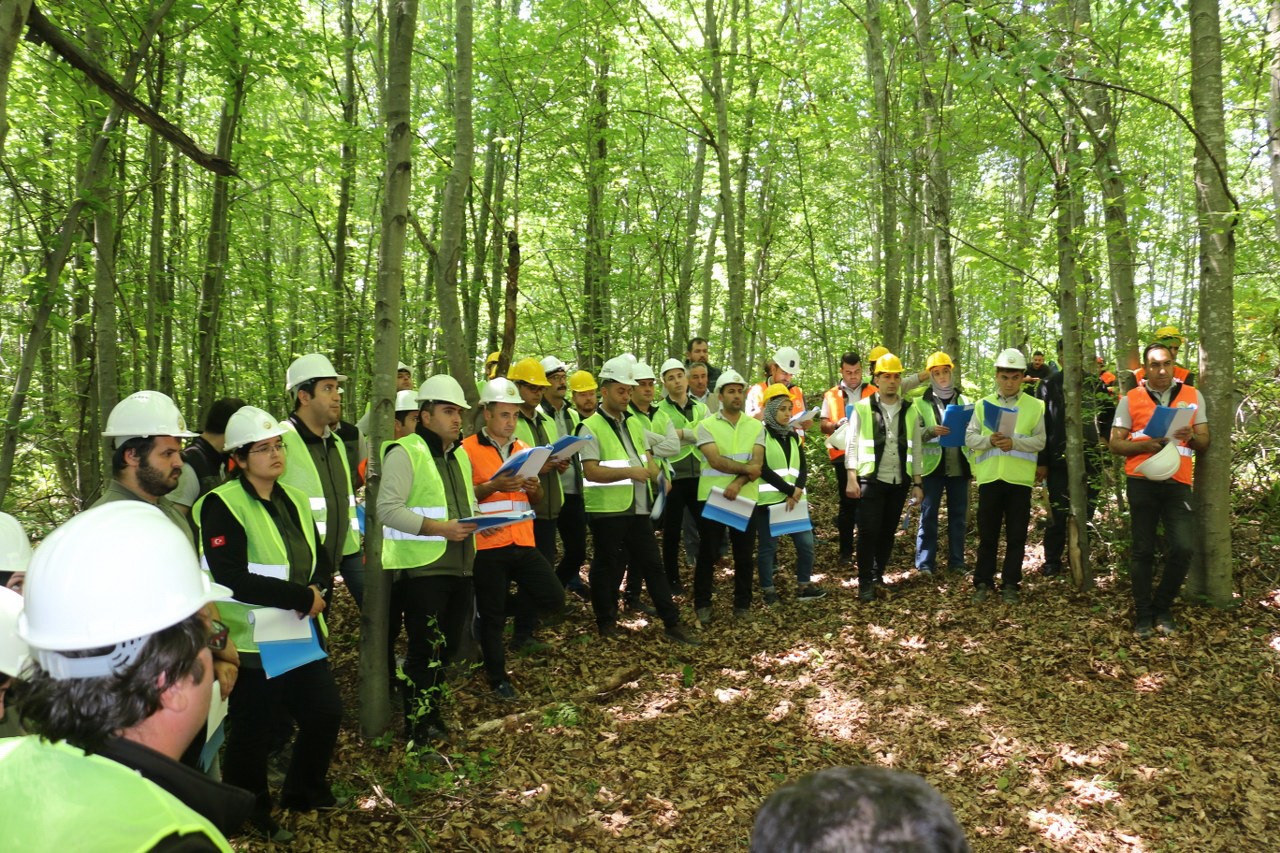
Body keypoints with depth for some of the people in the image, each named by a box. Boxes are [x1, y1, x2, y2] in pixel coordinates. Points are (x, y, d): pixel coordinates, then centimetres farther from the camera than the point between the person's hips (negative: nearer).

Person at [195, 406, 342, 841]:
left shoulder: (295, 500, 7)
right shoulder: (223, 506, -16)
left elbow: (321, 557, 11)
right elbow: (231, 580, -25)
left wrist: (317, 588, -12)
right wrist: (301, 597, -23)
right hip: (252, 641, -7)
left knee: (326, 712, 14)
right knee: (252, 732, 8)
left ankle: (304, 791, 39)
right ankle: (250, 816, 31)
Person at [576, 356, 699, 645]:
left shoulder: (632, 422, 14)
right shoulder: (590, 427, -9)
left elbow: (646, 458, 19)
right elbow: (591, 471, -19)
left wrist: (658, 476, -2)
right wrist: (629, 472, -28)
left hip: (638, 508, 7)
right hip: (607, 510, -6)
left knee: (653, 564, 9)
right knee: (608, 567, 6)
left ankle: (672, 623, 14)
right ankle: (606, 621, 22)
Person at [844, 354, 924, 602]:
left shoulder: (909, 410, 9)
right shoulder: (862, 408, -2)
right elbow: (852, 445, -3)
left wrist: (917, 483, 8)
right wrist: (852, 478, -11)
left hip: (900, 481, 4)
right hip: (871, 480, -4)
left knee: (888, 532, 9)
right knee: (868, 532, -5)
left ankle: (878, 577, 22)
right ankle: (865, 582, 4)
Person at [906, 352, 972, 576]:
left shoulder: (964, 401, 12)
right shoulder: (920, 404, 3)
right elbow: (912, 435, -4)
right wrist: (931, 430, -20)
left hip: (959, 465, 3)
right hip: (932, 466, -3)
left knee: (958, 515, 8)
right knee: (928, 515, -1)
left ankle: (957, 561, 17)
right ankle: (925, 563, 4)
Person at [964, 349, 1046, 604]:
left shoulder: (1035, 406, 4)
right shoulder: (983, 405, 8)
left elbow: (1040, 441, -3)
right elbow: (970, 439, 3)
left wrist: (1014, 442, -19)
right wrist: (990, 440, -16)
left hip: (1019, 479, -1)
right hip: (990, 478, 1)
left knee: (1016, 536, 5)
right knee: (987, 534, 7)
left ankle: (1010, 584, 15)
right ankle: (983, 583, 16)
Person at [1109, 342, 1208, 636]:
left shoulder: (1192, 396, 9)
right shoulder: (1130, 399, 3)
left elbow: (1204, 442, 9)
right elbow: (1115, 444, 1)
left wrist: (1191, 437, -13)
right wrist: (1146, 444, -16)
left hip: (1177, 482, 1)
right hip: (1142, 482, -1)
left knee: (1182, 548, -10)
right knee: (1142, 550, 4)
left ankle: (1162, 608, 12)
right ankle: (1143, 614, 14)